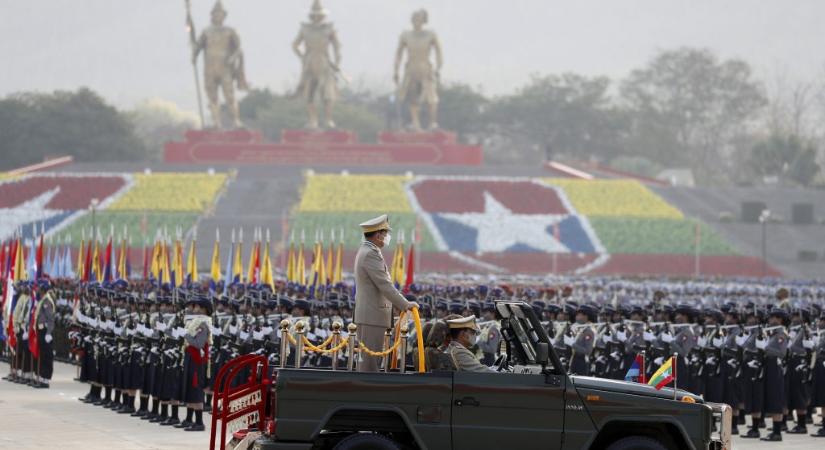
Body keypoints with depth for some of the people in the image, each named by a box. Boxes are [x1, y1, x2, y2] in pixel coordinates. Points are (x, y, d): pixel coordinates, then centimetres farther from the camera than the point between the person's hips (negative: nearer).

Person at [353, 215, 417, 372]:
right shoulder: (371, 254, -16)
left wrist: (401, 305, 20)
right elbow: (385, 285, -20)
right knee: (370, 359, -10)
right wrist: (405, 305, -15)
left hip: (367, 315, 11)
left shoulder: (366, 251, 18)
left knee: (366, 357, 12)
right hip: (373, 316, -11)